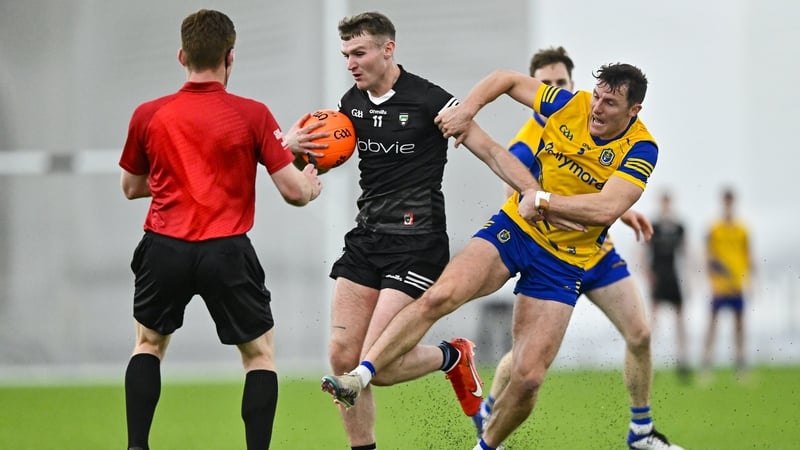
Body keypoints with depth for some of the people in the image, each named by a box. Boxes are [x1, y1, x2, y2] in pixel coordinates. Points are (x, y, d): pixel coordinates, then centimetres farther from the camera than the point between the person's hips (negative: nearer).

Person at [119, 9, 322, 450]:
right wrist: (311, 184, 17)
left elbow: (131, 187, 17)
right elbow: (293, 190, -6)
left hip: (164, 248, 2)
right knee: (260, 354, 14)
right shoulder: (253, 115, -4)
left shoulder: (148, 115, 3)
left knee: (148, 343, 24)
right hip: (226, 250, -2)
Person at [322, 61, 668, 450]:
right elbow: (507, 80, 9)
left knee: (528, 379, -8)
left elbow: (606, 209, -29)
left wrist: (542, 200, -26)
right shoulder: (570, 105, -5)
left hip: (562, 264, -2)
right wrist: (467, 109, -5)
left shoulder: (640, 150, -15)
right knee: (438, 297, -22)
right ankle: (359, 377, -22)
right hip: (512, 228, 2)